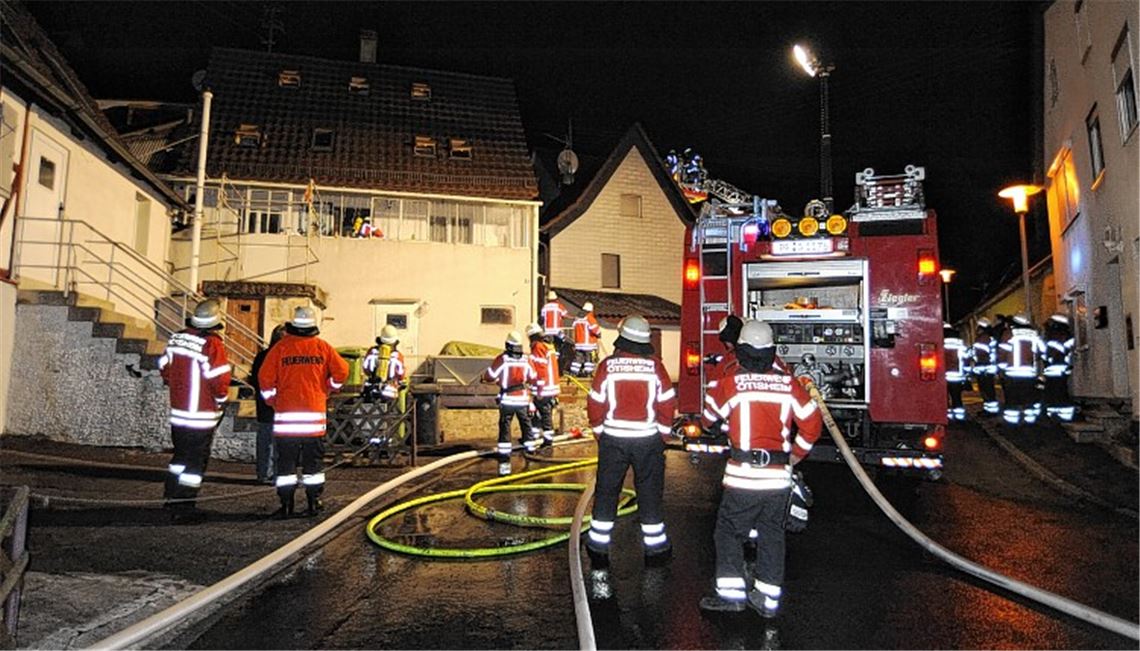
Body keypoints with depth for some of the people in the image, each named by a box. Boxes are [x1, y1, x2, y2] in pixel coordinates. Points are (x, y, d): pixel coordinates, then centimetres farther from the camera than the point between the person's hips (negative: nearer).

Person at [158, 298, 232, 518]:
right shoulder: (212, 344, -19)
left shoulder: (175, 339, 2)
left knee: (181, 453, 23)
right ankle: (183, 506, 7)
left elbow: (164, 367, 12)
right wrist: (220, 400, 0)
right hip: (202, 415, -7)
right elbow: (219, 379, -19)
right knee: (196, 459, 3)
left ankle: (171, 495, 32)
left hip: (178, 411, 7)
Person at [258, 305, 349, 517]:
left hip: (285, 413, -1)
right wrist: (327, 389, 19)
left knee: (285, 461, 8)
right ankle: (313, 503, 13)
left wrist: (273, 401, 11)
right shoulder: (323, 347, 1)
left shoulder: (280, 347, -2)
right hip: (314, 412, 1)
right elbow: (341, 371, 2)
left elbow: (265, 377, -4)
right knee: (314, 460, 10)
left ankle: (286, 505, 9)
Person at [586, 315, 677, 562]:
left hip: (612, 440, 0)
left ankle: (599, 545, 20)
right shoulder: (655, 366, -6)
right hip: (648, 439, 0)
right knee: (650, 493, 11)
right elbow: (667, 404, -4)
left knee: (606, 491, 12)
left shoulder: (607, 365, -6)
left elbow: (595, 405, -3)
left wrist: (600, 433, 12)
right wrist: (662, 435, 9)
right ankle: (655, 546, 20)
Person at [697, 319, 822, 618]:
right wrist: (794, 456, 18)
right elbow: (812, 424, 5)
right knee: (772, 535, 14)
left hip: (743, 476, -4)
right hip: (779, 477, 4)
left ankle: (732, 592, 9)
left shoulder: (731, 383, -9)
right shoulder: (789, 384, 0)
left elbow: (708, 416, 6)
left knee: (728, 532, 9)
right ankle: (768, 598, 21)